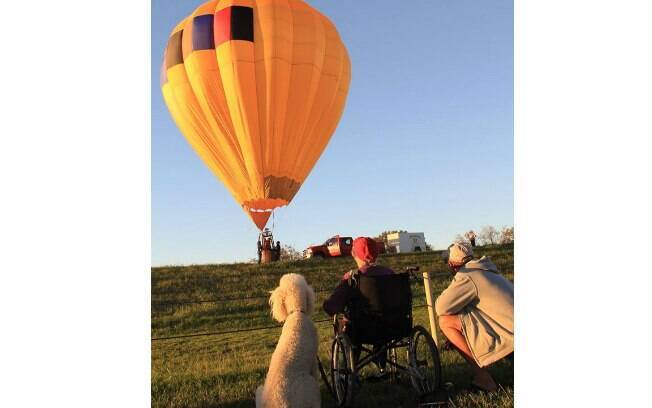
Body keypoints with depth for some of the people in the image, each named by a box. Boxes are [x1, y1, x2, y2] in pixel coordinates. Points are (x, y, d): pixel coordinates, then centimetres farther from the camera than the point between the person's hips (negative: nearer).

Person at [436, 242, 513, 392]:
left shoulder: (466, 277, -12)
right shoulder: (488, 271, 19)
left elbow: (441, 308, -17)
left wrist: (446, 293, 5)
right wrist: (457, 339, 27)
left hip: (510, 338, -10)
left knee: (446, 322, -10)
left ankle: (482, 379, -4)